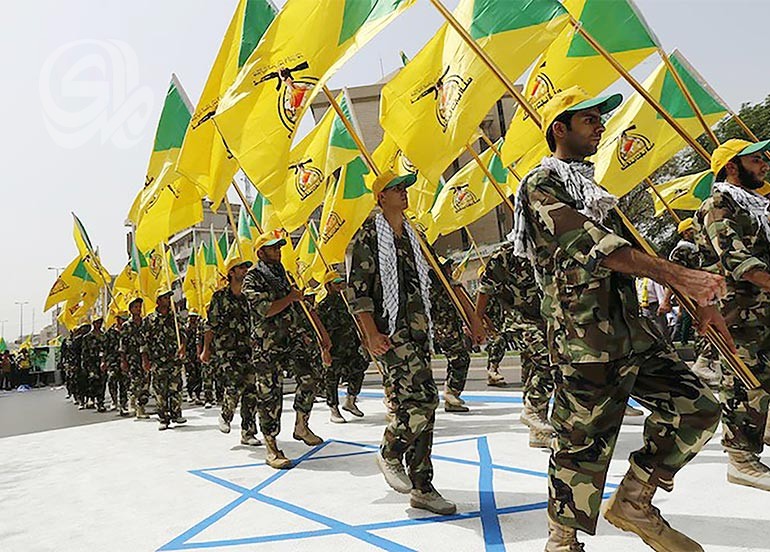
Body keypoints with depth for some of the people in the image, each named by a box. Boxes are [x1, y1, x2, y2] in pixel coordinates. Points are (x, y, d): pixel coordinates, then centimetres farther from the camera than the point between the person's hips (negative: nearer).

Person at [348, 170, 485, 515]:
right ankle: (389, 454, 10)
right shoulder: (368, 236, -2)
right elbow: (358, 290, -10)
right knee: (422, 399, -17)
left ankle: (422, 488, 16)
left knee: (421, 407, 6)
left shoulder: (413, 237, 19)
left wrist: (472, 317, 14)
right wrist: (372, 334, -23)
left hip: (418, 331, 7)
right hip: (390, 332, -7)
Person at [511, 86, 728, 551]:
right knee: (584, 442, -1)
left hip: (633, 328, 9)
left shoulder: (594, 188, 23)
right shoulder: (542, 185, -5)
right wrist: (682, 277, -23)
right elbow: (597, 246, -19)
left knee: (697, 408, 8)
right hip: (586, 338, -9)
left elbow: (633, 248, 21)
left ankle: (633, 500, 21)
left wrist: (700, 300, 14)